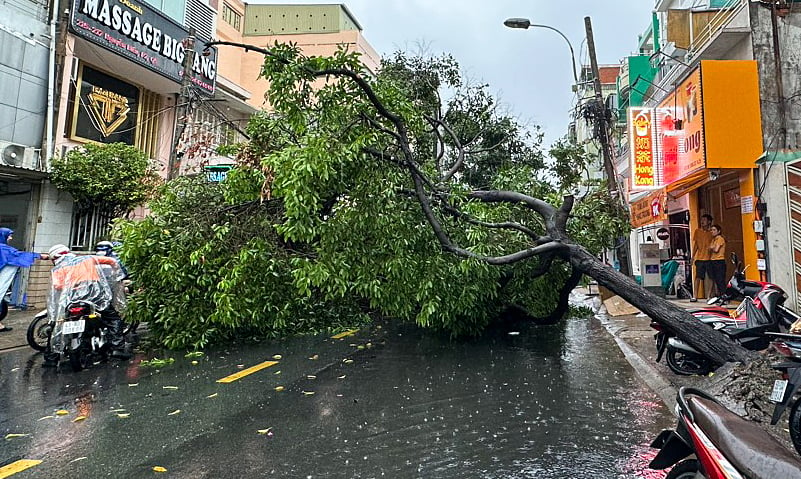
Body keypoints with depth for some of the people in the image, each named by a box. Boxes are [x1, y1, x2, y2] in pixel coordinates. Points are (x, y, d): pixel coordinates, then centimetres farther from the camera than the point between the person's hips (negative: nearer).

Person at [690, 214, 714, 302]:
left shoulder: (711, 233, 10)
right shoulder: (697, 231, 8)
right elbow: (695, 244, 6)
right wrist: (693, 256, -1)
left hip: (709, 258, 2)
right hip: (700, 258, -1)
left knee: (710, 278, 2)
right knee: (698, 277, -7)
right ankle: (695, 296, -6)